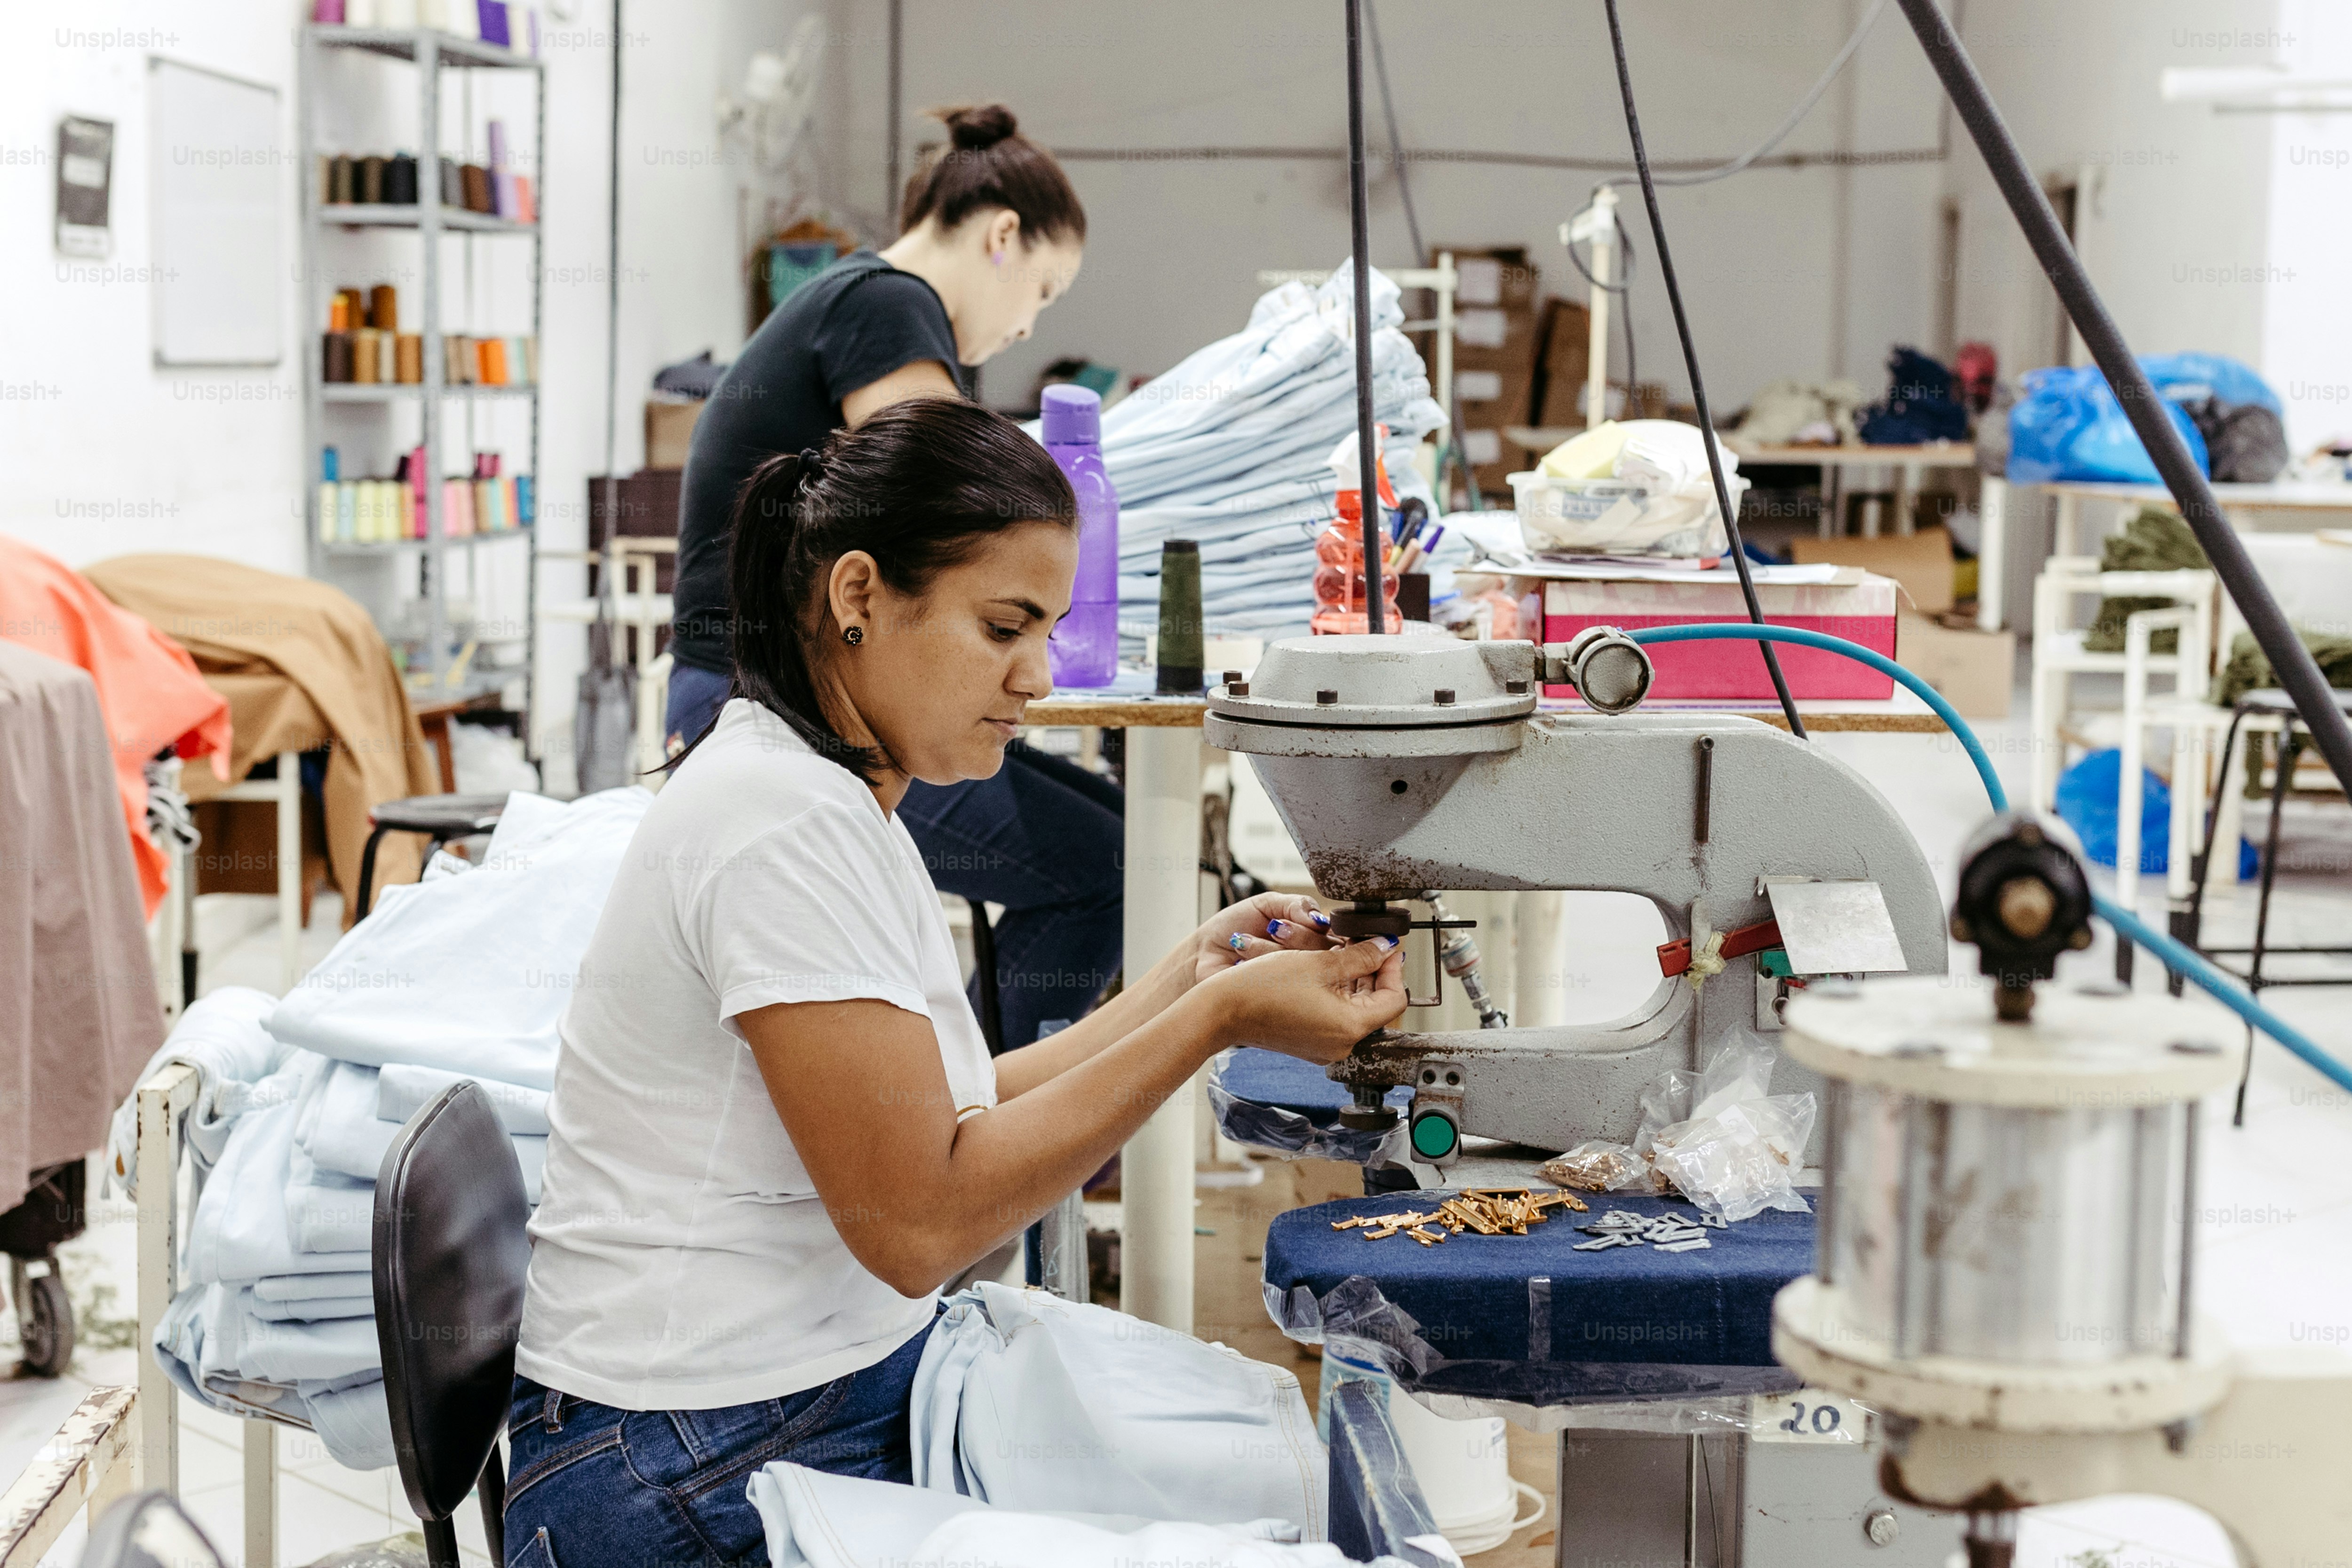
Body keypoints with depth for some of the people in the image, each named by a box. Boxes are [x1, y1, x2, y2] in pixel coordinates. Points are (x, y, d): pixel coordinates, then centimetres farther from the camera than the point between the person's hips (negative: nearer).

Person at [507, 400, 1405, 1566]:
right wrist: (1219, 1018, -19)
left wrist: (1192, 977, 7)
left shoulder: (838, 798, 12)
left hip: (849, 1400, 9)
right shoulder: (786, 823, -19)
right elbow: (918, 1219, -22)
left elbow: (951, 1119, 10)